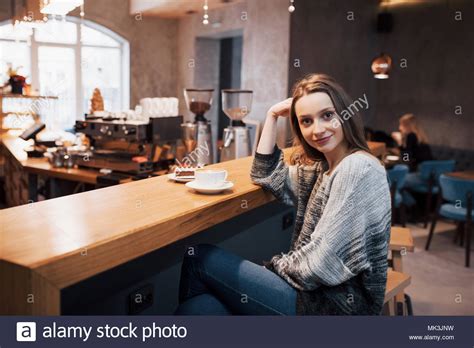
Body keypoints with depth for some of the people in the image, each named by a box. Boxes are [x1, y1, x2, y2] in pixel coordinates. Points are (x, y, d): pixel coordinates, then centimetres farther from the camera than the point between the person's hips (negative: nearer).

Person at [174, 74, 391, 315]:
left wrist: (276, 265, -4)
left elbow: (322, 264, -21)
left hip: (338, 304, -7)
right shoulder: (323, 166, 9)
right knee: (202, 305, -12)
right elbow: (266, 176, 16)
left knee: (200, 259, -6)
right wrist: (272, 116, 9)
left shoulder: (358, 170, -19)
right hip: (316, 291, 7)